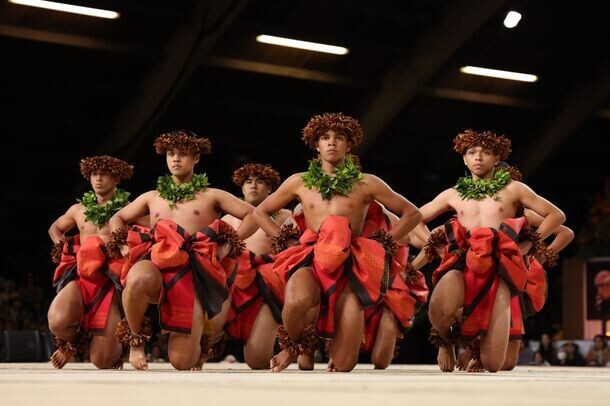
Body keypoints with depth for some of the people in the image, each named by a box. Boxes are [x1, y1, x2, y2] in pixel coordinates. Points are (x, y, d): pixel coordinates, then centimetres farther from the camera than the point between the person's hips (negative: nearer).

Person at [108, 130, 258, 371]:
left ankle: (204, 340, 26)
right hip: (156, 263, 2)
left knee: (183, 362, -15)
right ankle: (136, 339, -12)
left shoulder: (211, 196, 19)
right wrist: (123, 245, 12)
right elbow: (117, 219, 34)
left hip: (193, 272, -2)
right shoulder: (152, 197, 27)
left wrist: (228, 246, -2)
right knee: (138, 279, -42)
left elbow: (253, 216, 12)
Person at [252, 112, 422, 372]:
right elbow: (260, 213, 24)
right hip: (310, 259, 1)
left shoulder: (367, 183, 13)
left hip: (352, 265, 0)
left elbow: (412, 214, 17)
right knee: (297, 303, -40)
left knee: (343, 365, -14)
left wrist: (381, 243, 7)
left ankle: (334, 341, 27)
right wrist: (288, 241, 10)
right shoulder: (299, 182, 16)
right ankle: (301, 346, -2)